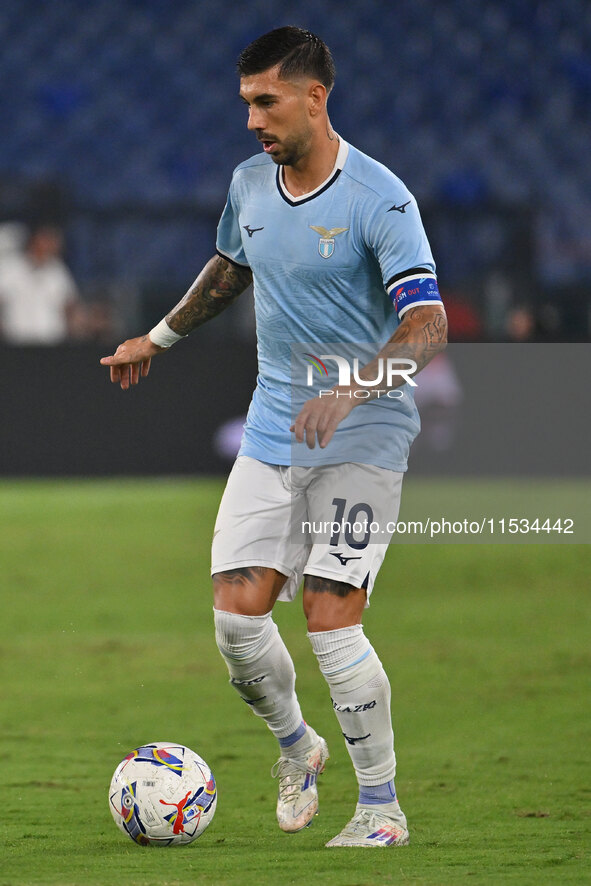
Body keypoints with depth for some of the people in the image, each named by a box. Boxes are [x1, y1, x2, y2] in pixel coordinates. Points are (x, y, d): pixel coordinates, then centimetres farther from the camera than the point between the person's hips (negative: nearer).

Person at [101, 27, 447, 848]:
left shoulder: (378, 198, -16)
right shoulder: (250, 182, 6)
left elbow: (427, 327, -23)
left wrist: (351, 392, -36)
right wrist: (159, 339, 35)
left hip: (362, 440, -6)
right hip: (271, 434, 6)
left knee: (330, 616, -15)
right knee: (238, 613, -4)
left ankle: (382, 807, 0)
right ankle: (296, 746, 25)